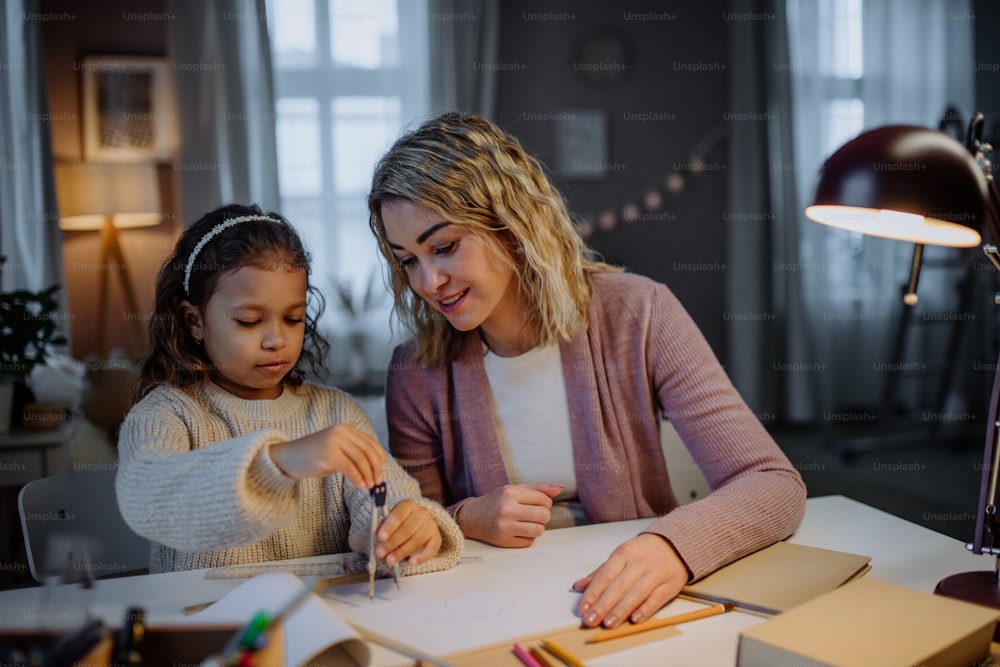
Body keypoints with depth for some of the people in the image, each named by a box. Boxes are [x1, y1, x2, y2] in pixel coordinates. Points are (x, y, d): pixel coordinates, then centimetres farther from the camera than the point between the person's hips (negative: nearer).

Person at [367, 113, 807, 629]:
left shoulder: (636, 316, -11)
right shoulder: (416, 373, -5)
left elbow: (776, 486, -14)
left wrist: (673, 547, -33)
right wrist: (464, 519, -16)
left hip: (632, 610, 0)